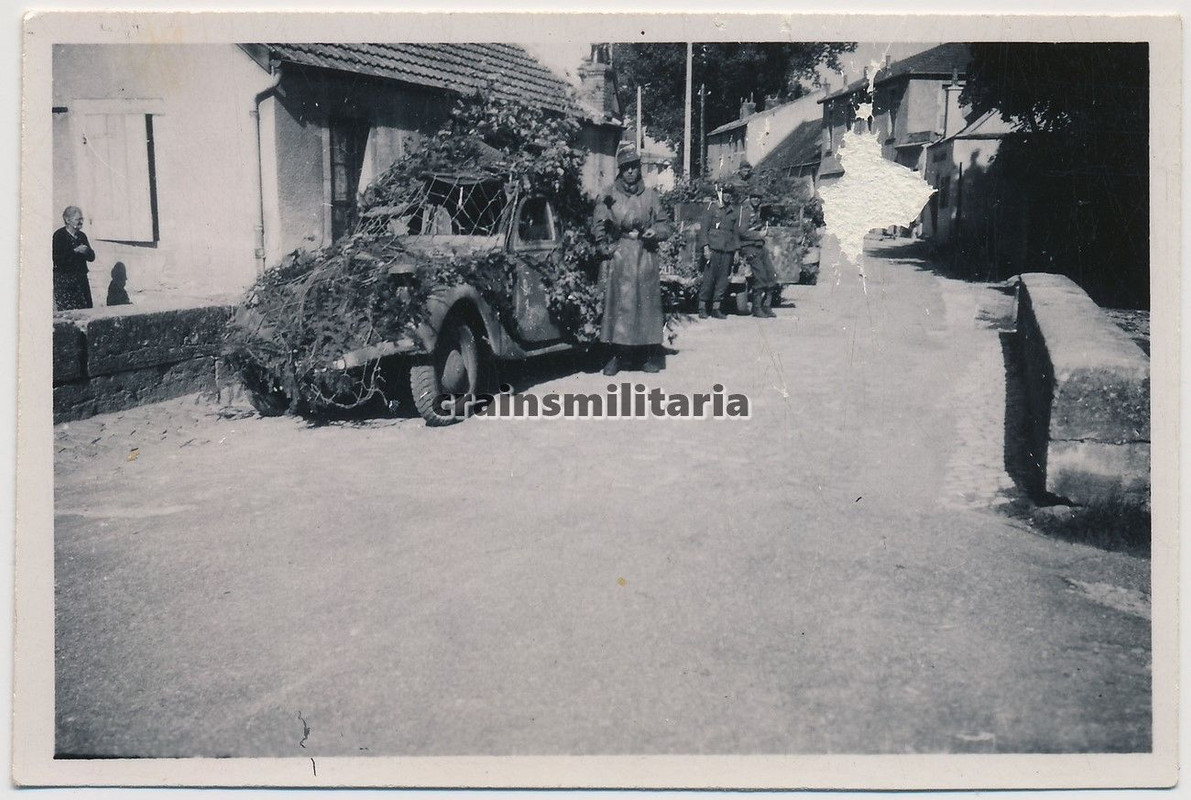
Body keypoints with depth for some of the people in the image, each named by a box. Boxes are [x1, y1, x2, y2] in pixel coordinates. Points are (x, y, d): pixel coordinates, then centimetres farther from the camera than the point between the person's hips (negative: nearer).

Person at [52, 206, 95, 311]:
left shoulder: (81, 236, 13)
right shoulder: (59, 235, -5)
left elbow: (92, 257, 10)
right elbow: (57, 259, -15)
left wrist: (86, 251, -11)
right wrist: (75, 251, -18)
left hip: (81, 279, 6)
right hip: (64, 280, -6)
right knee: (67, 312, -9)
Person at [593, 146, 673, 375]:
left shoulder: (650, 195, 11)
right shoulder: (608, 196, 5)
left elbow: (665, 226, 15)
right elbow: (599, 228, 6)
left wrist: (656, 232, -5)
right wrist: (606, 248, -6)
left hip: (645, 256, 1)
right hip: (619, 257, -1)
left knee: (647, 302, 1)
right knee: (618, 303, -4)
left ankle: (652, 355, 9)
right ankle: (619, 354, 2)